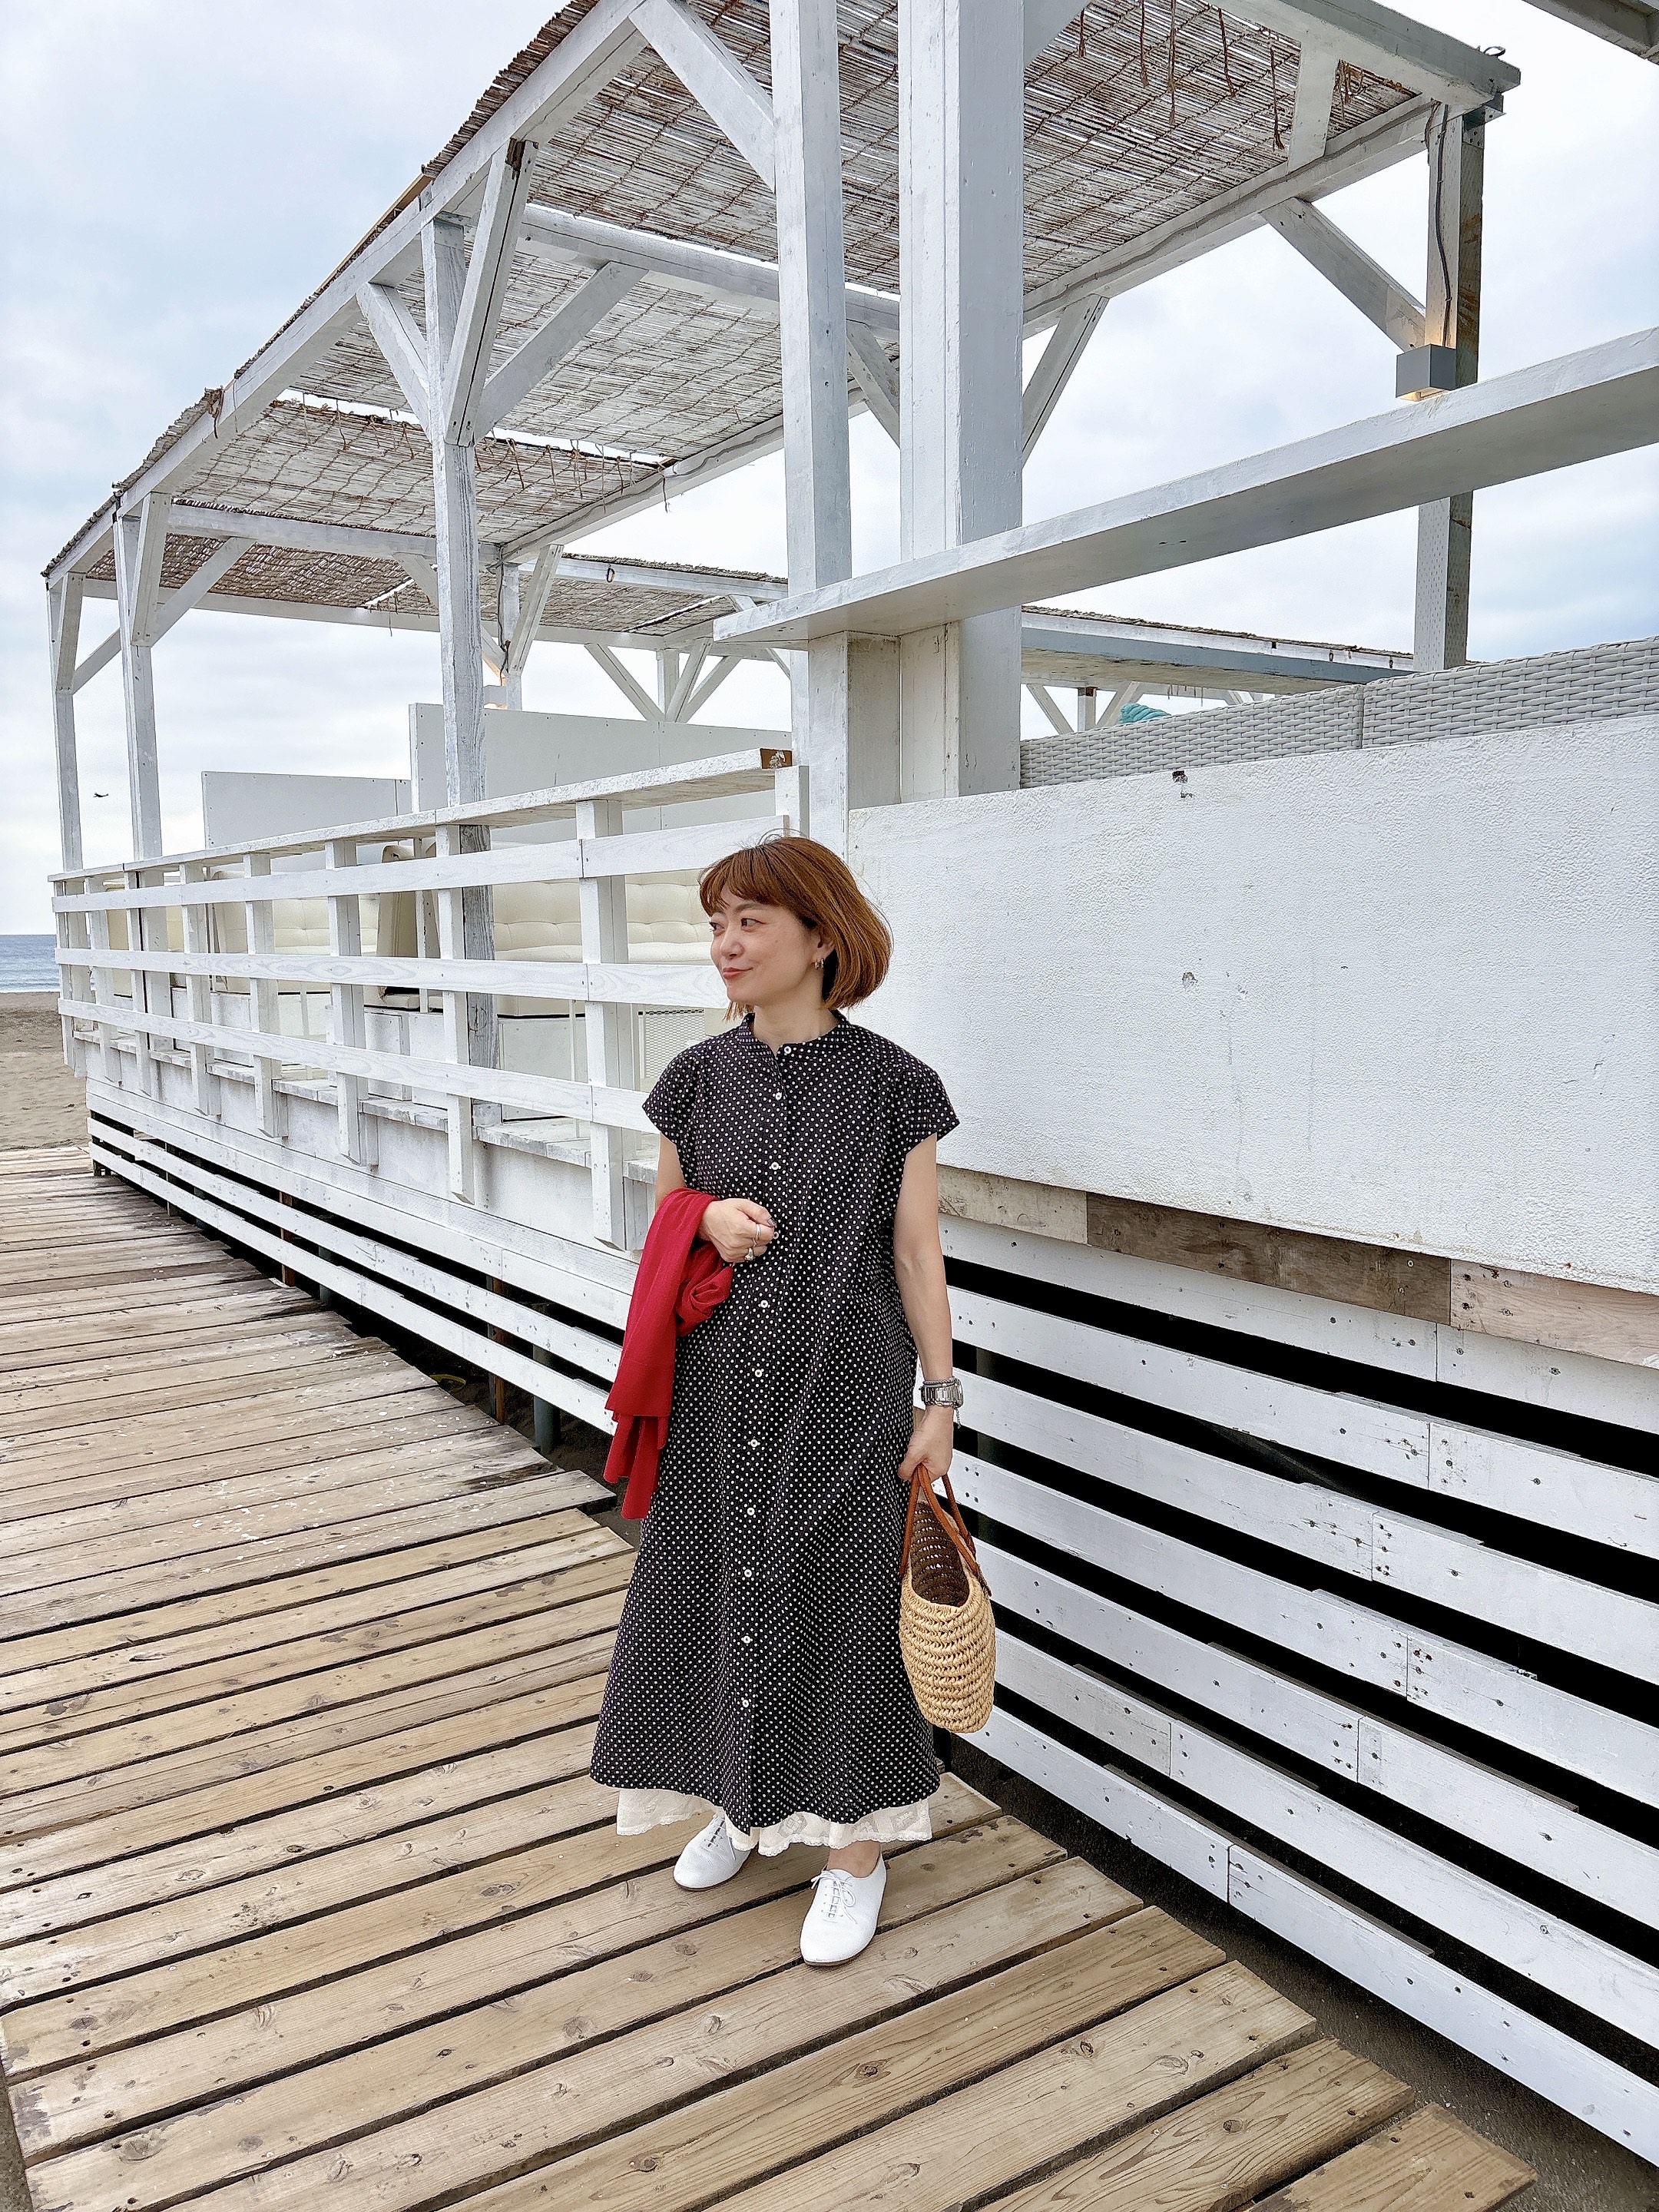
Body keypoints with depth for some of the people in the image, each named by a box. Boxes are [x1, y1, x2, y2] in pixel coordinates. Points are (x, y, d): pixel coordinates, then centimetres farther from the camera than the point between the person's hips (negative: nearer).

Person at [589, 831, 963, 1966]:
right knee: (720, 1593, 14)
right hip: (721, 1389, 4)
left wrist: (941, 1395, -5)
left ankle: (855, 1852, 27)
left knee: (843, 1607, 6)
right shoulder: (699, 1077, 2)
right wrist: (708, 1222, -10)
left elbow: (918, 1253, -4)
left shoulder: (894, 1085, -7)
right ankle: (737, 1800, 40)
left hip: (847, 1395, -3)